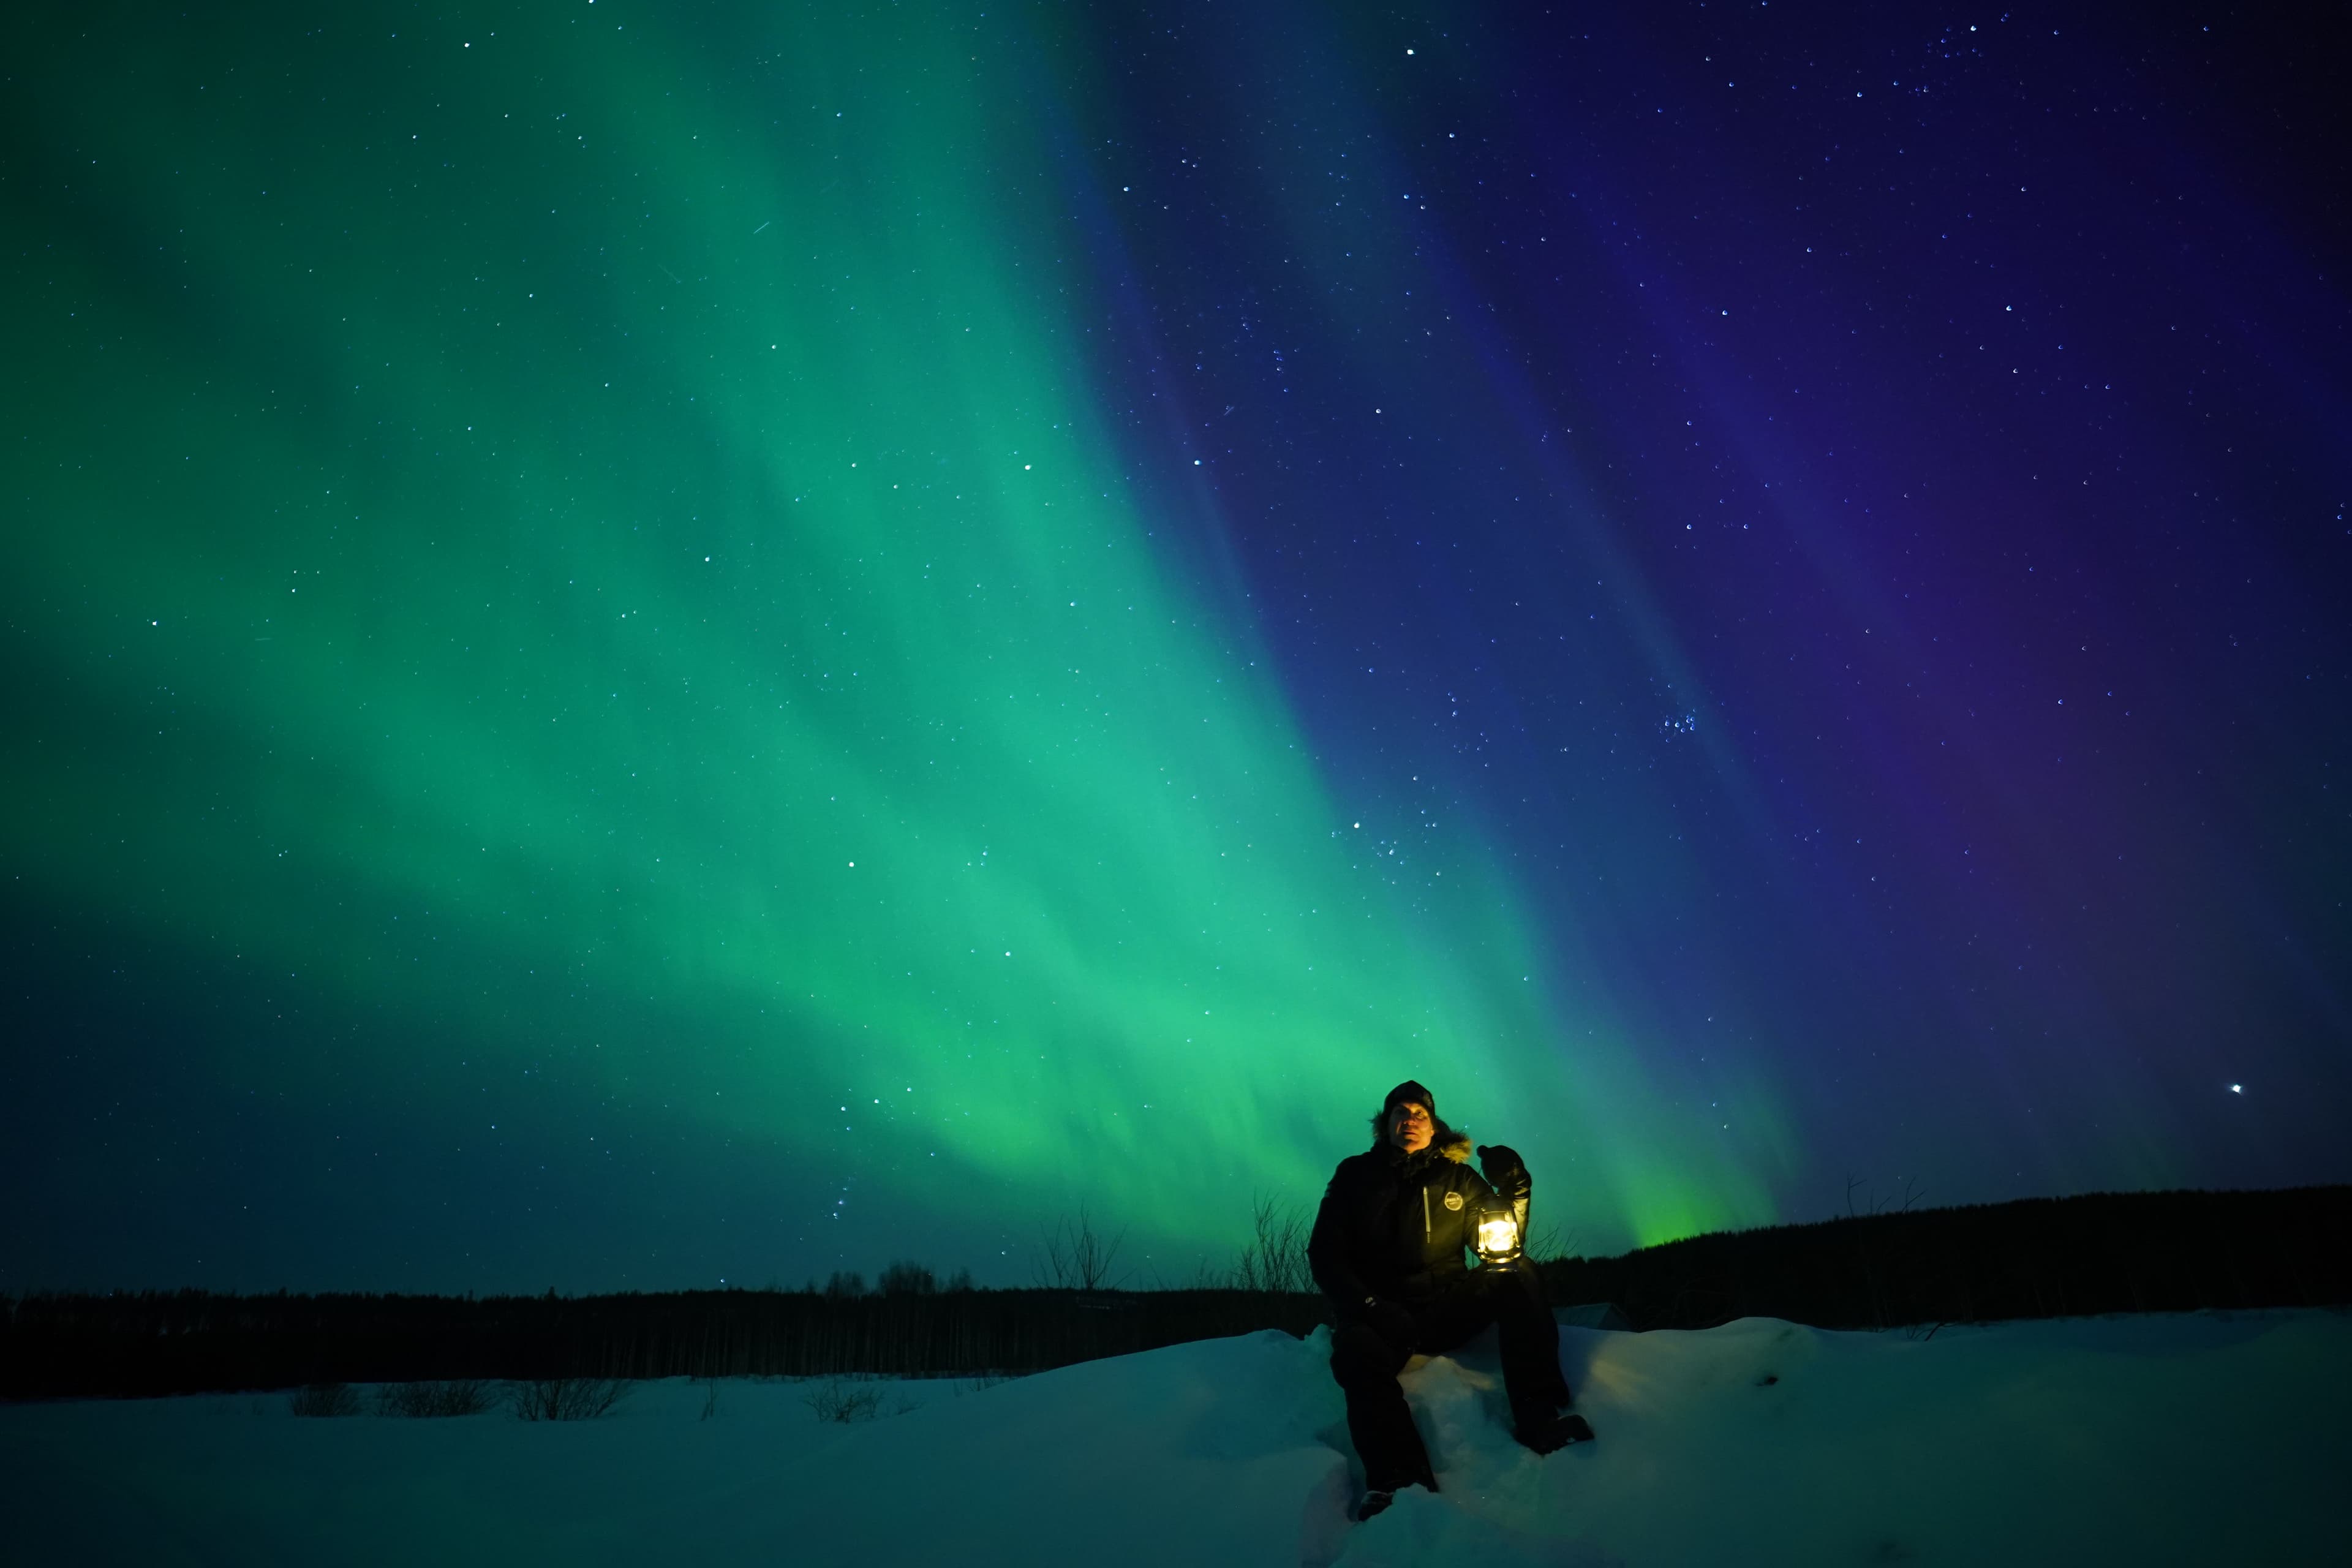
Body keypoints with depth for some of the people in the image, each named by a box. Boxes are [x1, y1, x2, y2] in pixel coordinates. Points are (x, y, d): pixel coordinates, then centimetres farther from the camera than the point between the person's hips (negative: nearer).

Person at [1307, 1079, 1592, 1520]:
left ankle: (1537, 1417, -31)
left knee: (1516, 1274, -22)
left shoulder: (1459, 1178, 13)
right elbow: (1325, 1253, 1)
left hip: (1447, 1309, 2)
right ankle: (1398, 1479, -47)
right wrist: (1369, 1307, -15)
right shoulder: (1356, 1175, 9)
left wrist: (1512, 1196, -10)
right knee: (1359, 1352, -36)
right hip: (1380, 1314, -2)